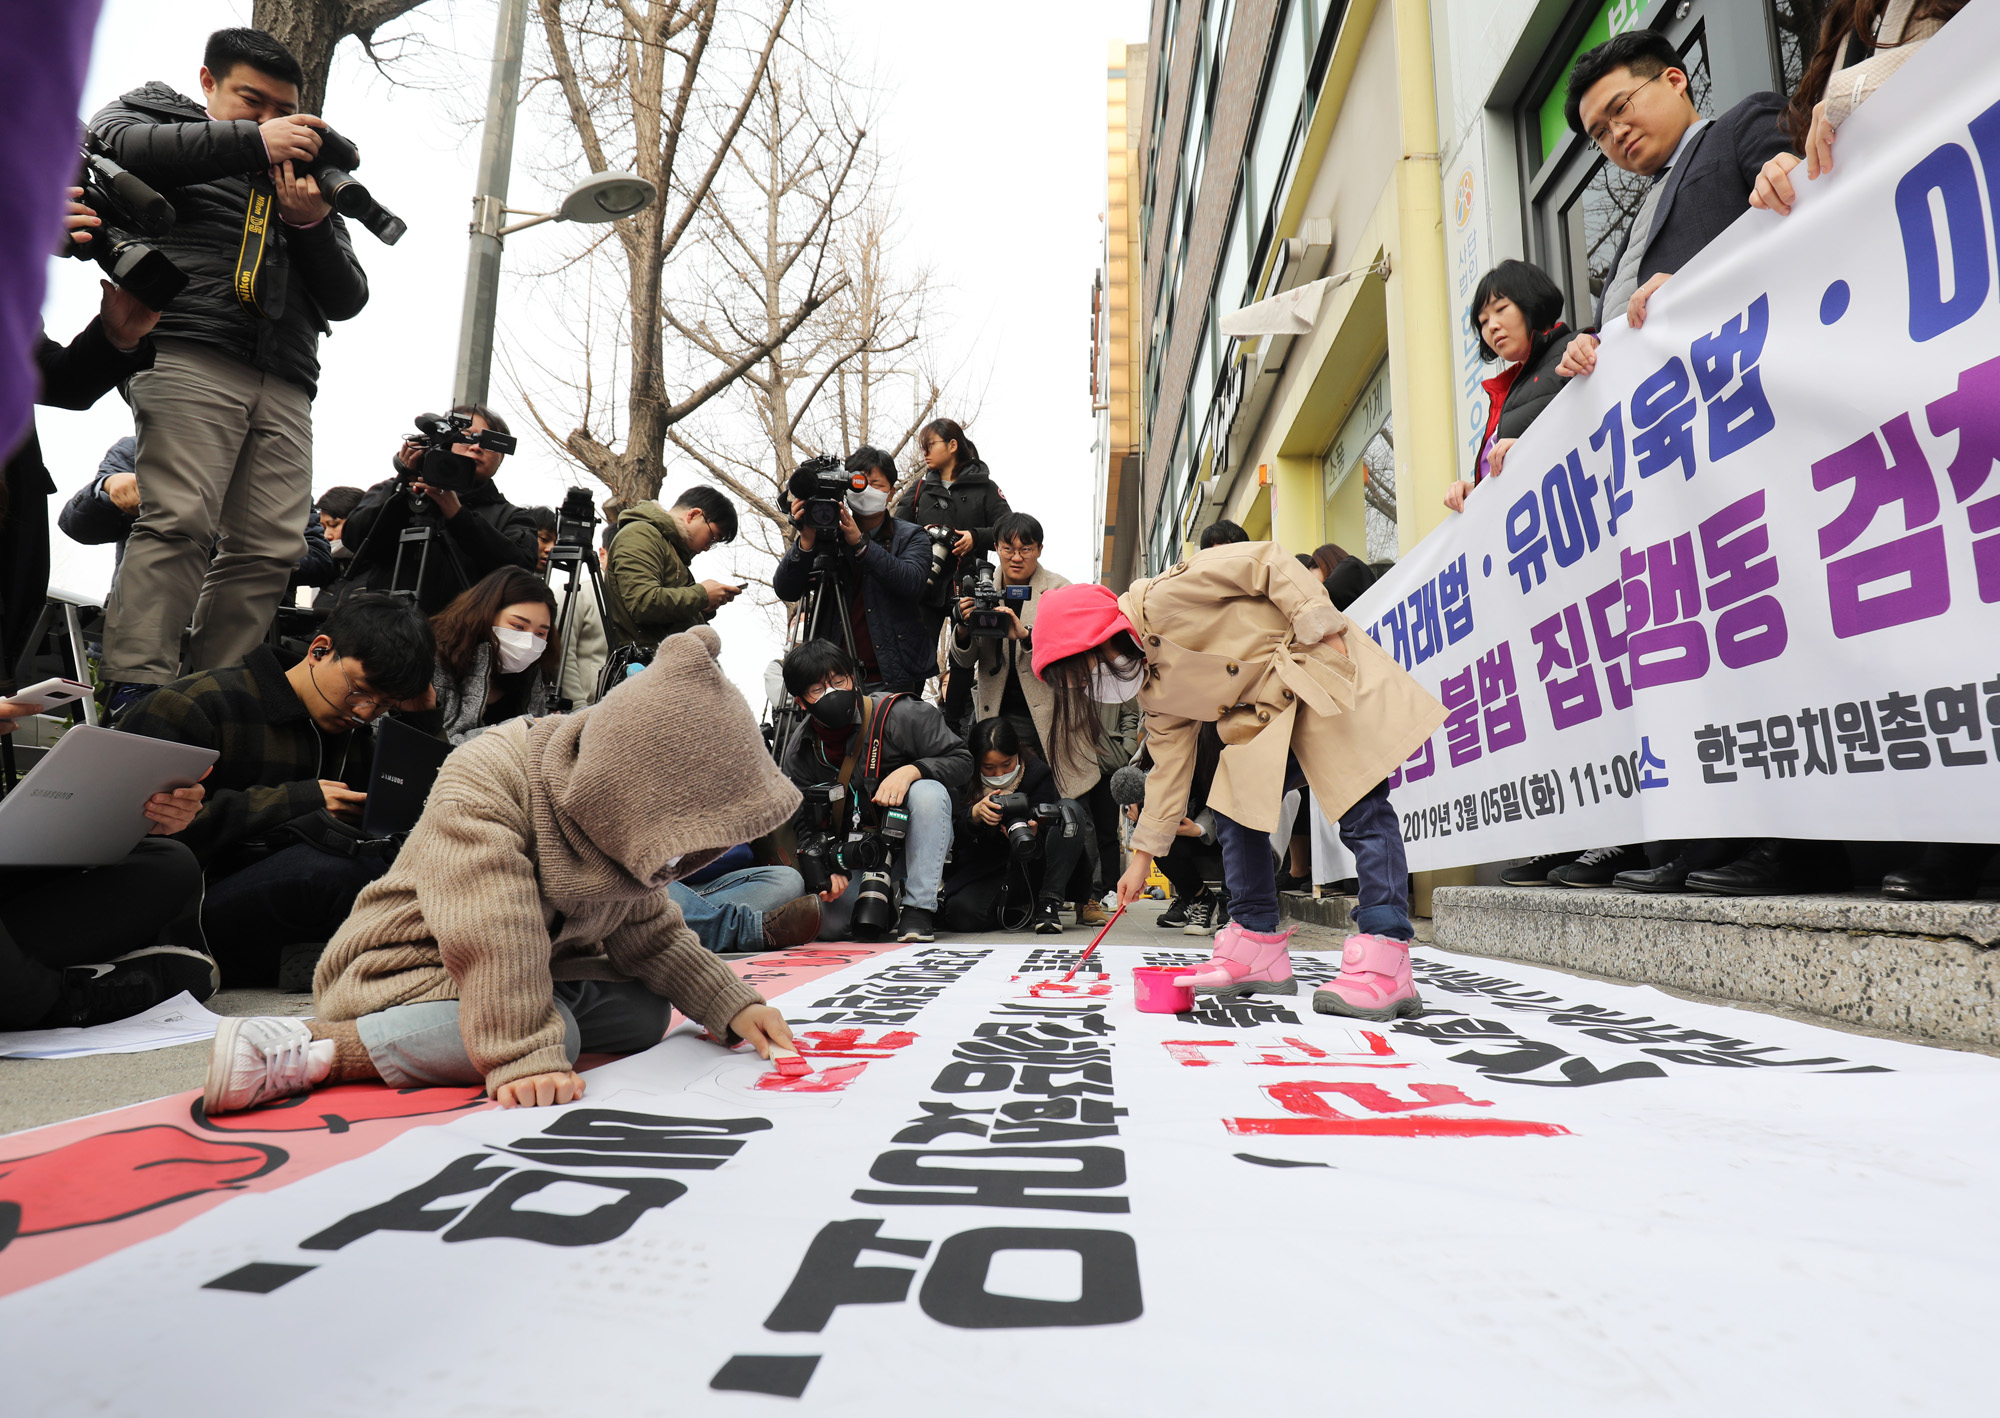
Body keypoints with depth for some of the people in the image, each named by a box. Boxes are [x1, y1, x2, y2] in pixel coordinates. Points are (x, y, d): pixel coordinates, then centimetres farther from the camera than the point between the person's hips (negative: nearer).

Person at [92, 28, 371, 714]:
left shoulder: (308, 179, 33)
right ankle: (132, 700, -20)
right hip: (189, 352, -4)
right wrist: (252, 140, -2)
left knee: (268, 548, -8)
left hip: (284, 385, 4)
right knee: (178, 523, -19)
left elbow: (349, 298, 22)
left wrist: (312, 223, 4)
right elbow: (112, 142, -3)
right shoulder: (155, 113, 23)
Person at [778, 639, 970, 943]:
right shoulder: (799, 755, -4)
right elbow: (806, 826, -1)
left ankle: (919, 908, -24)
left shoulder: (901, 715, -16)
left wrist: (910, 771, -31)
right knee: (827, 923, -21)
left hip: (919, 842, -2)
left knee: (928, 791, -33)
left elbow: (961, 761, -14)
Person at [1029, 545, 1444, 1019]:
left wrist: (1319, 627, -22)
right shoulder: (1153, 688, 7)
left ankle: (1384, 970, -15)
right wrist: (1143, 854, 16)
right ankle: (1258, 952, 11)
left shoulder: (1162, 599, -19)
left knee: (1362, 811, -12)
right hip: (1267, 716, 9)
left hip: (1319, 674, -9)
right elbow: (1169, 762, 13)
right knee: (1234, 814, 4)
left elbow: (1263, 561, -19)